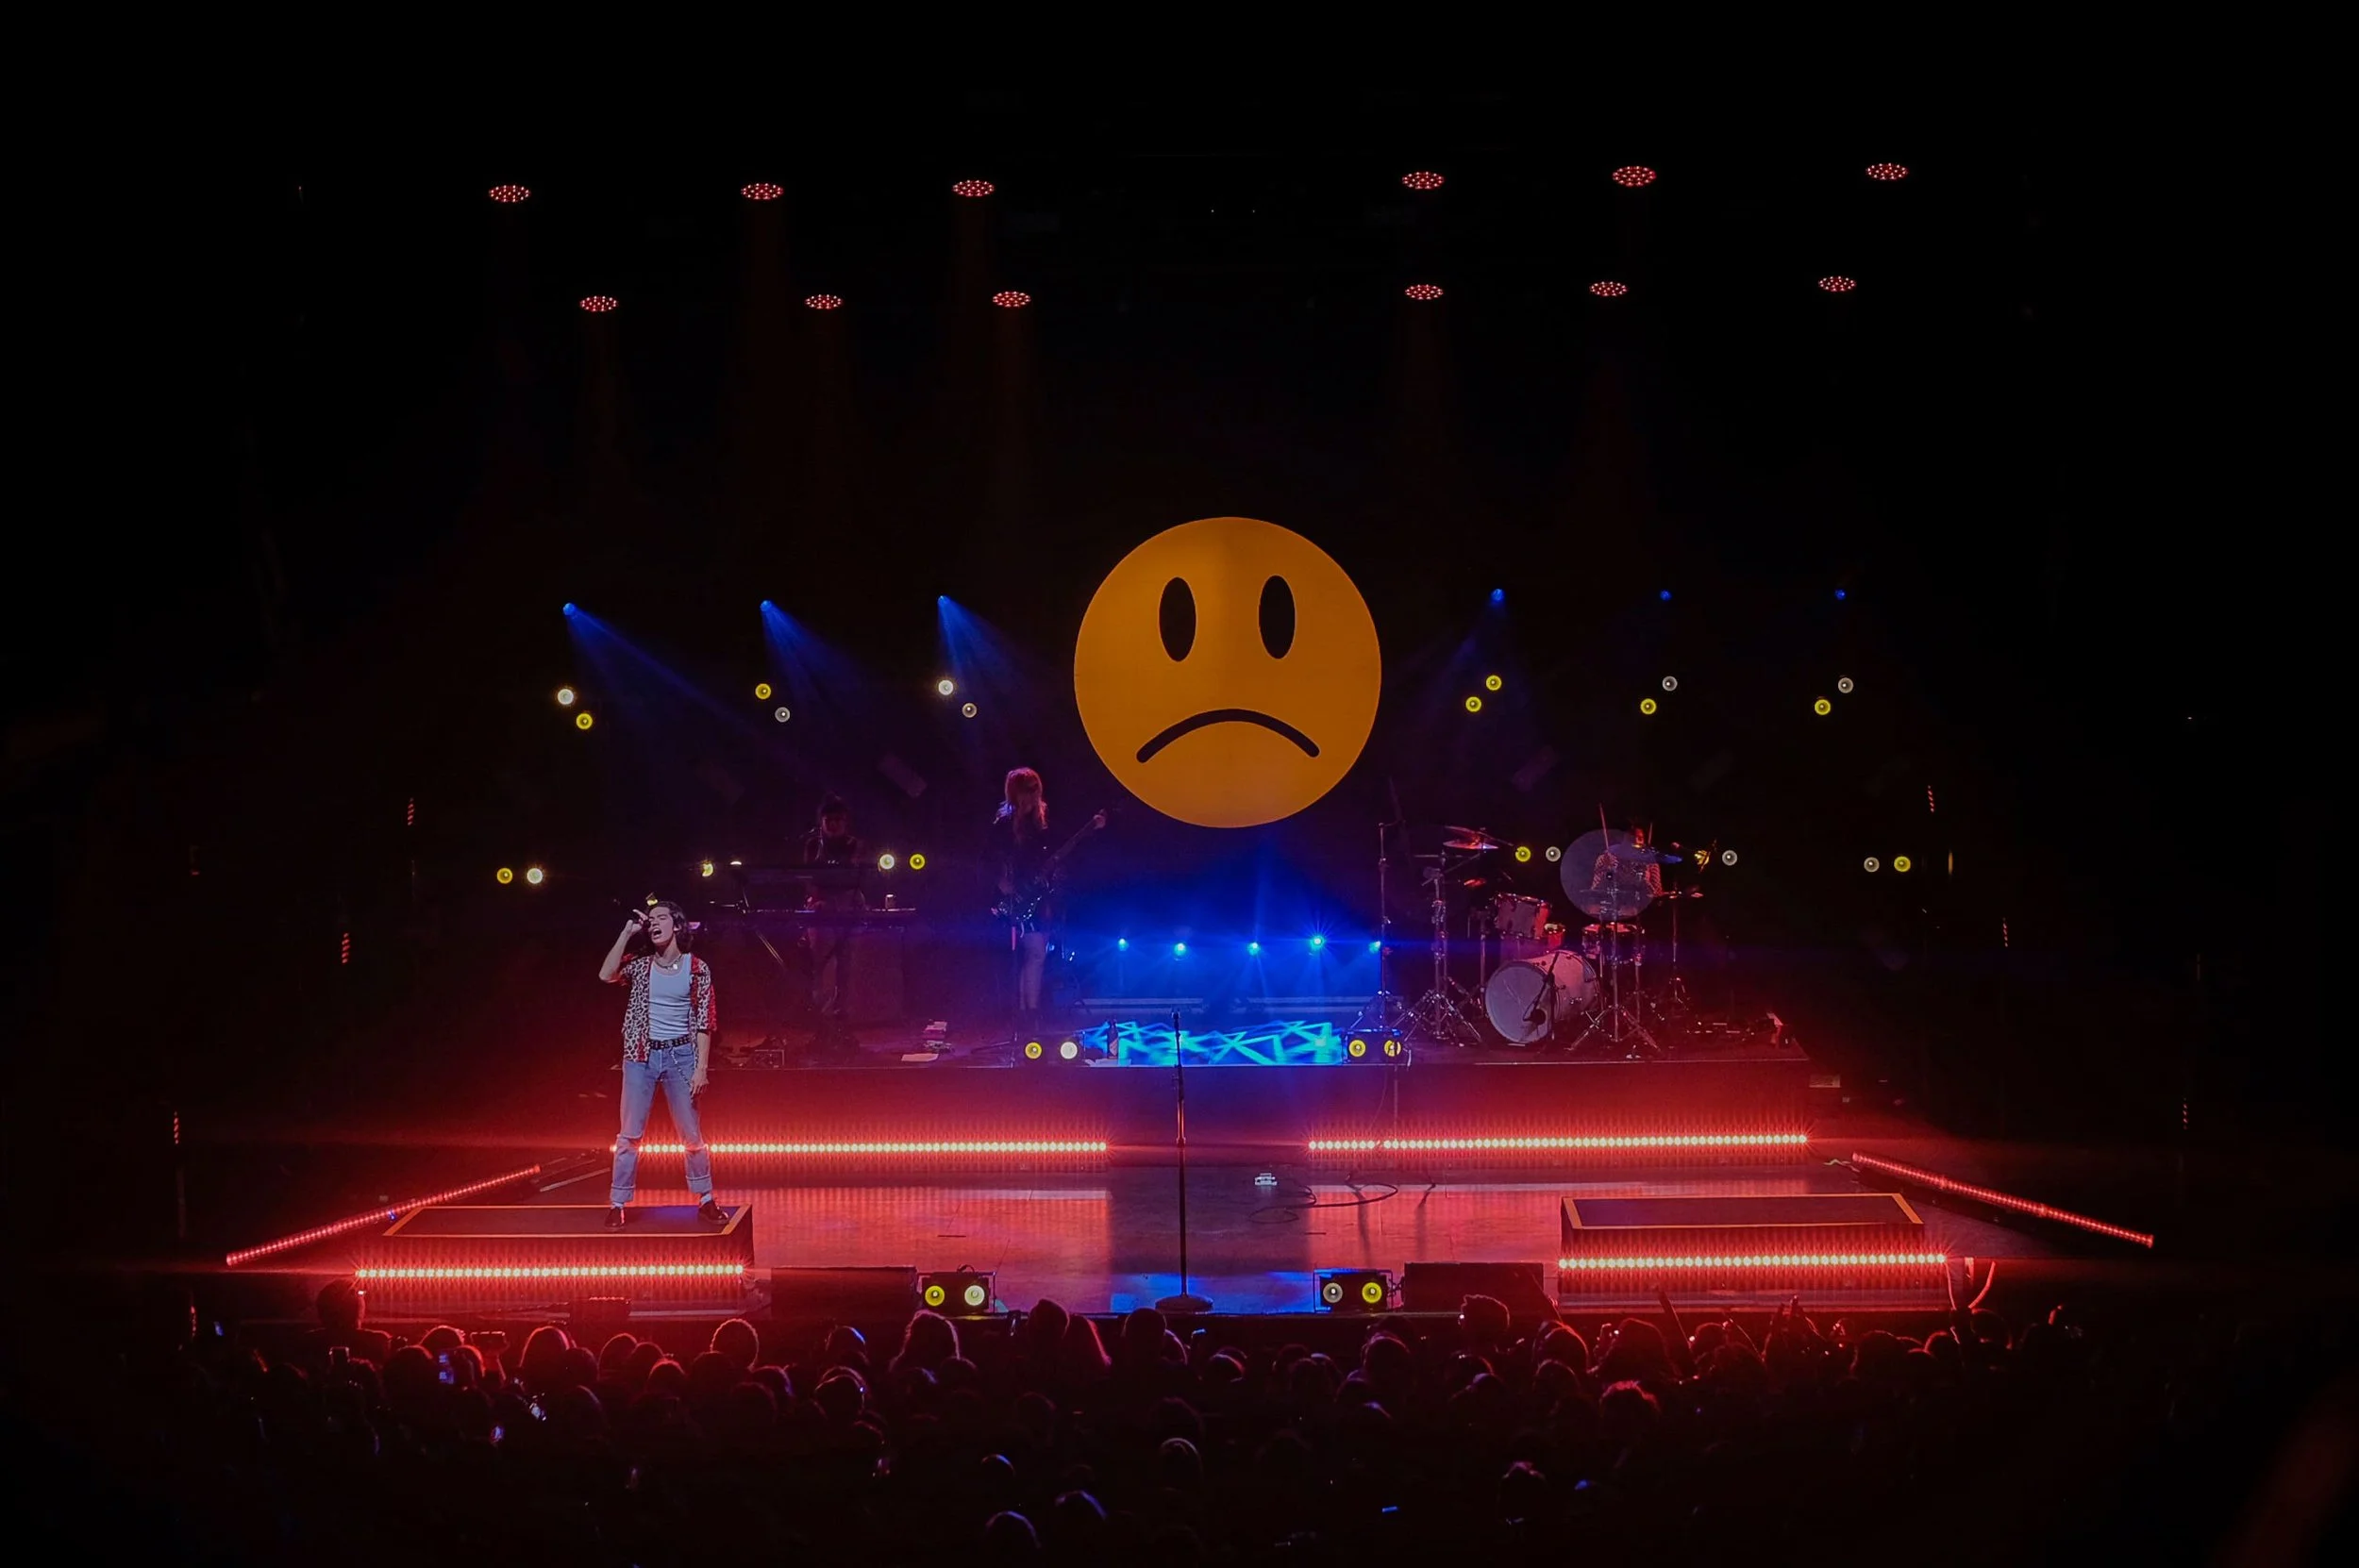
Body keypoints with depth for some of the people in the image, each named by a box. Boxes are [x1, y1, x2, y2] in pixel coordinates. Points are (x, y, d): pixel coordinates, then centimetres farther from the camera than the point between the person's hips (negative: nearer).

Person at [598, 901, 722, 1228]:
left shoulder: (696, 968, 0)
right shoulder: (640, 965, 5)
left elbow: (704, 1021, -1)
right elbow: (606, 975, -14)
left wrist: (701, 1067, -7)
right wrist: (627, 932, -10)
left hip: (680, 1055, -1)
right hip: (641, 1056, 1)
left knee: (692, 1134, 3)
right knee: (630, 1134, 1)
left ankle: (706, 1199, 15)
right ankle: (618, 1204, 6)